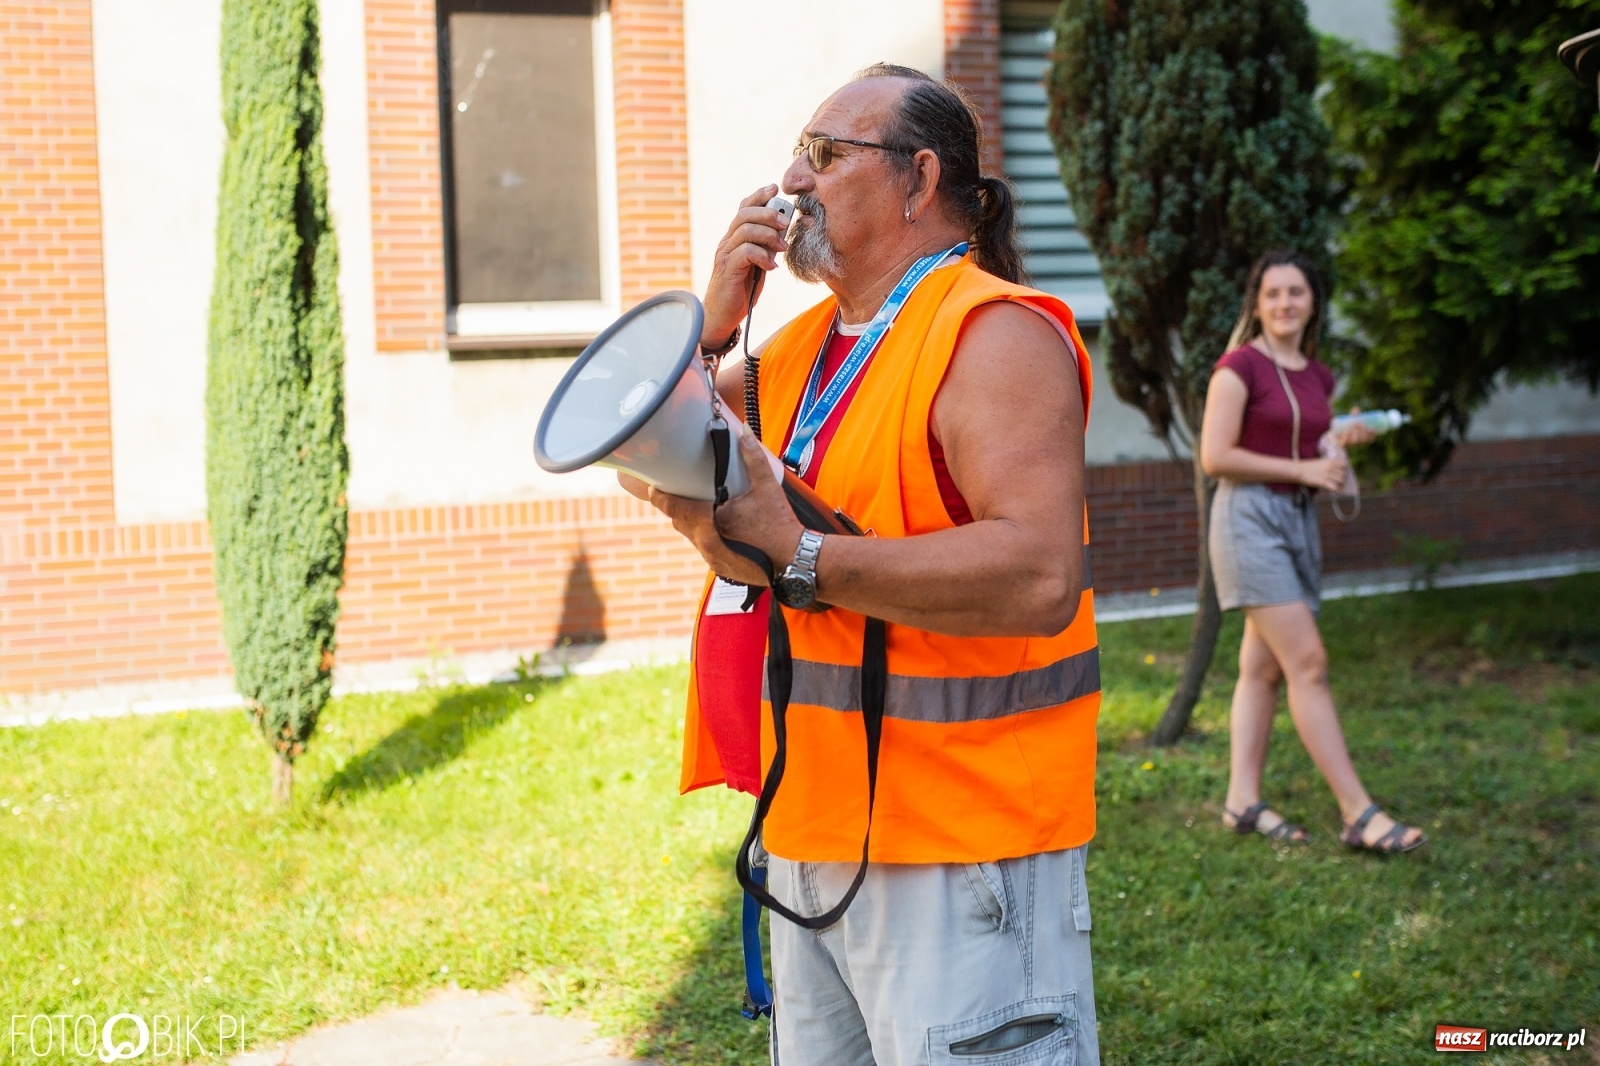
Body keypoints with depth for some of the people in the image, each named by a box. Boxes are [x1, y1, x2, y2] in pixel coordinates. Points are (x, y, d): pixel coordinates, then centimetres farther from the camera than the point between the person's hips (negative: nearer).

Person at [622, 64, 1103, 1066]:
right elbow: (641, 457, 15)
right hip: (812, 835, 8)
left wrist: (796, 558, -28)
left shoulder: (994, 335, -13)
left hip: (962, 847, -8)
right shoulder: (804, 343, 13)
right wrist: (713, 326, -1)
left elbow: (1043, 575, -26)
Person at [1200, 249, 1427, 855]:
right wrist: (1302, 469, -14)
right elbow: (1215, 457, -14)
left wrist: (1345, 443, 2)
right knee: (1308, 662, -11)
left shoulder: (1318, 377, 13)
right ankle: (1359, 813, -12)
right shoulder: (1239, 367, -8)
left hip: (1299, 519, 8)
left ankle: (1242, 801, 12)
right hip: (1249, 515, -8)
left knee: (1264, 667, 8)